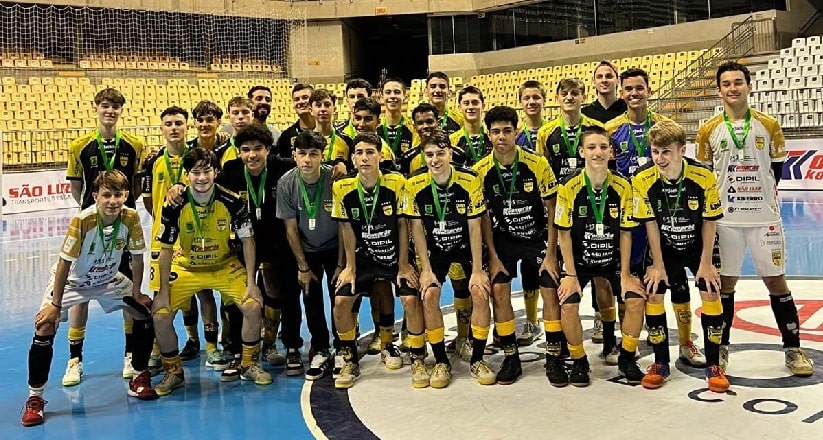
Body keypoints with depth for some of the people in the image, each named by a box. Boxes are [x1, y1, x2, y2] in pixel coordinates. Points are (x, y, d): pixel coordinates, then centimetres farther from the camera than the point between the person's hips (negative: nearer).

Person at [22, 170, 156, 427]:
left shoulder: (131, 219, -22)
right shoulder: (81, 221, -31)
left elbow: (137, 257, -9)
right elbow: (64, 263, -24)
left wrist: (136, 293, -6)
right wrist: (55, 304, -21)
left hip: (109, 280, 4)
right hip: (71, 281, -3)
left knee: (146, 312, -5)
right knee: (45, 327, -19)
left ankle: (139, 378, 12)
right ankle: (35, 398, -3)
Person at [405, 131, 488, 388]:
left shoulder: (470, 181, -19)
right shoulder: (415, 185, -16)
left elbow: (474, 226, -14)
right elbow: (417, 228, -8)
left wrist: (477, 270, -14)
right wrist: (426, 269, -11)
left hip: (467, 247, -1)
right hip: (436, 249, 1)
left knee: (481, 292, -17)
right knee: (429, 295, -16)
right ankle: (441, 362, 0)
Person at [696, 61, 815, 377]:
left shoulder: (769, 125, 1)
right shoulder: (709, 131, 1)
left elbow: (777, 169, 9)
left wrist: (764, 197, 5)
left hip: (764, 218, 0)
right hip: (725, 220, 0)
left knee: (776, 281, 6)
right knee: (725, 283, 7)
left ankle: (793, 349, 17)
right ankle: (720, 348, 19)